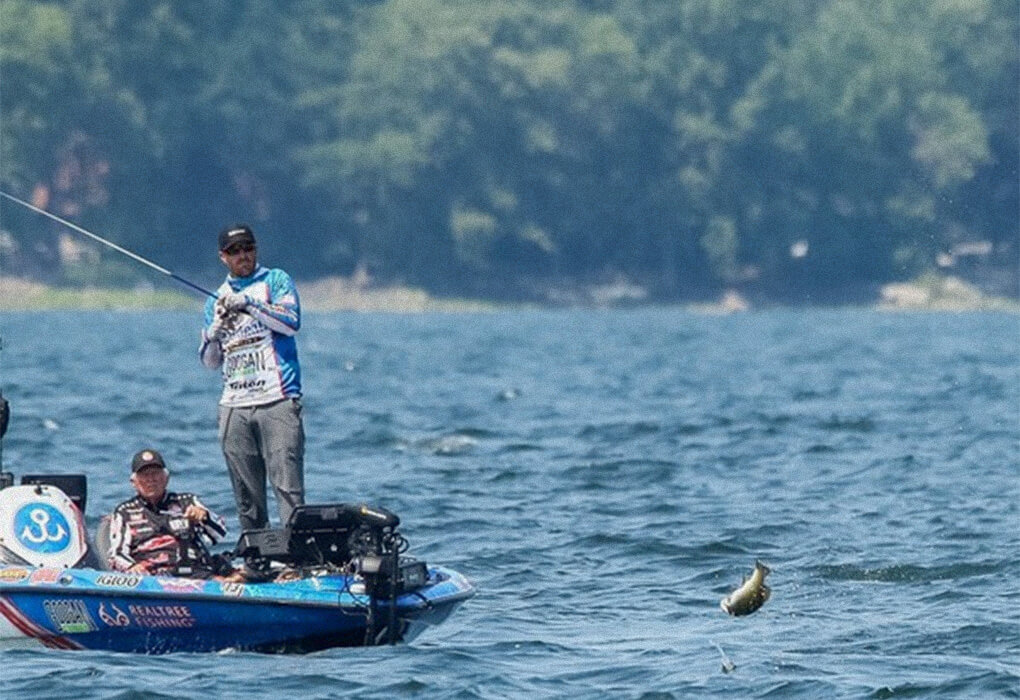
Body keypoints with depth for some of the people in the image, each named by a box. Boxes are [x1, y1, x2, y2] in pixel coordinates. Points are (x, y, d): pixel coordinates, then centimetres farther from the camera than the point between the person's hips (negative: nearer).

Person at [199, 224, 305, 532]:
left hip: (277, 401, -4)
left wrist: (248, 304, -15)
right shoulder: (216, 300, 20)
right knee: (247, 497, 3)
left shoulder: (275, 281, 8)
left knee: (288, 488, -14)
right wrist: (213, 334, -1)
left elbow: (291, 322, -10)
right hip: (234, 406, 5)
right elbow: (211, 362, 19)